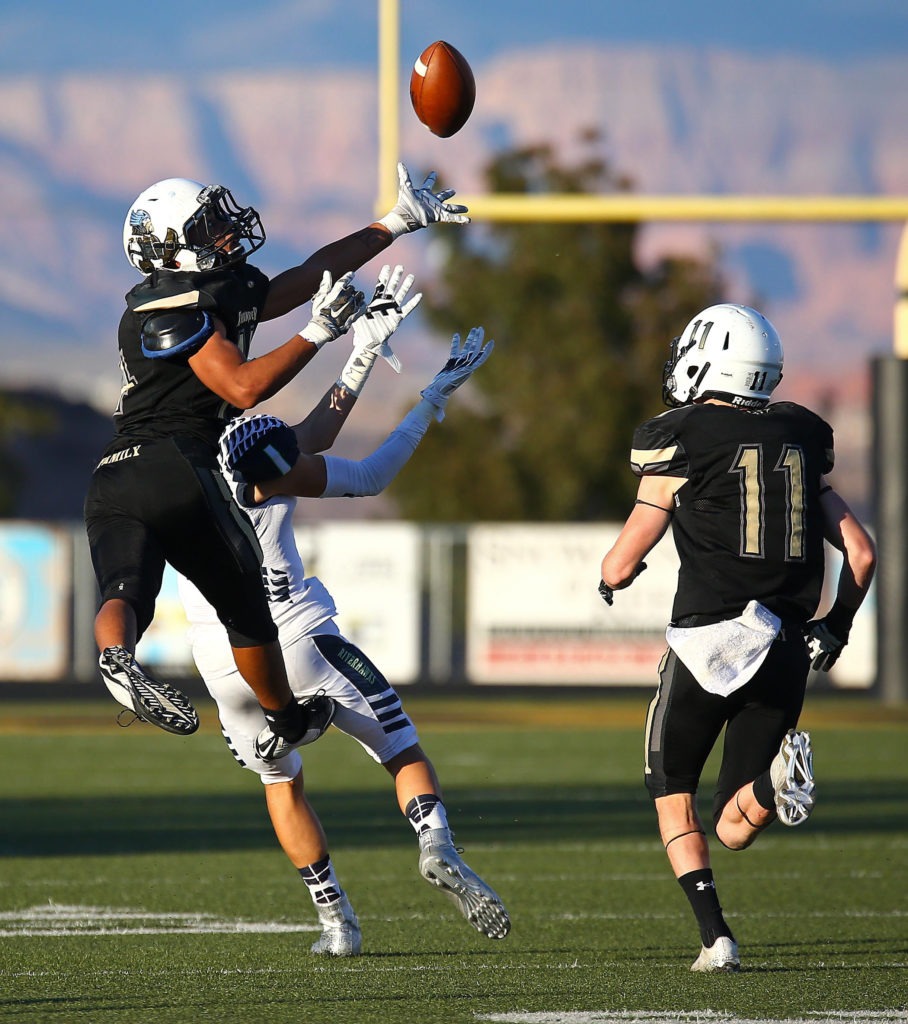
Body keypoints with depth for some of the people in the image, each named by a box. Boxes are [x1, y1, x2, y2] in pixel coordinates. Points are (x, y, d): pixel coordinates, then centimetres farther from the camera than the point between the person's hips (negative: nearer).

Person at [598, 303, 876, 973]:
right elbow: (862, 554, 9)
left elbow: (620, 567, 1)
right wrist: (836, 627, 25)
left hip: (710, 643, -4)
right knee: (734, 830, 11)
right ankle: (776, 778, -23)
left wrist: (609, 579, 24)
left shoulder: (683, 443, -3)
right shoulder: (801, 441, 12)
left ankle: (715, 936, -2)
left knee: (672, 793, 18)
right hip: (786, 653, 4)